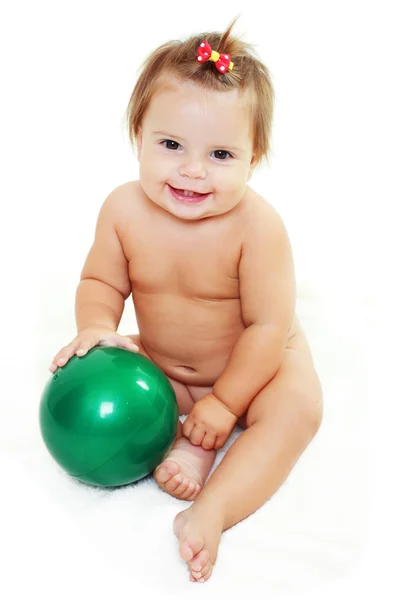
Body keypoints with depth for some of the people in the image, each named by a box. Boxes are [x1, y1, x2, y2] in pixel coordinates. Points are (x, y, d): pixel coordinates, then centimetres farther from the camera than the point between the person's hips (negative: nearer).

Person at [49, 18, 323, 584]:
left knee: (298, 407, -29)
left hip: (255, 362, -3)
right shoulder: (125, 209, -19)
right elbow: (101, 280, -4)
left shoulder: (256, 224, -30)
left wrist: (224, 402, -21)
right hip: (161, 365, 4)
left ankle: (211, 511, -30)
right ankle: (176, 445, -20)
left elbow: (267, 327, -24)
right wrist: (96, 327, -26)